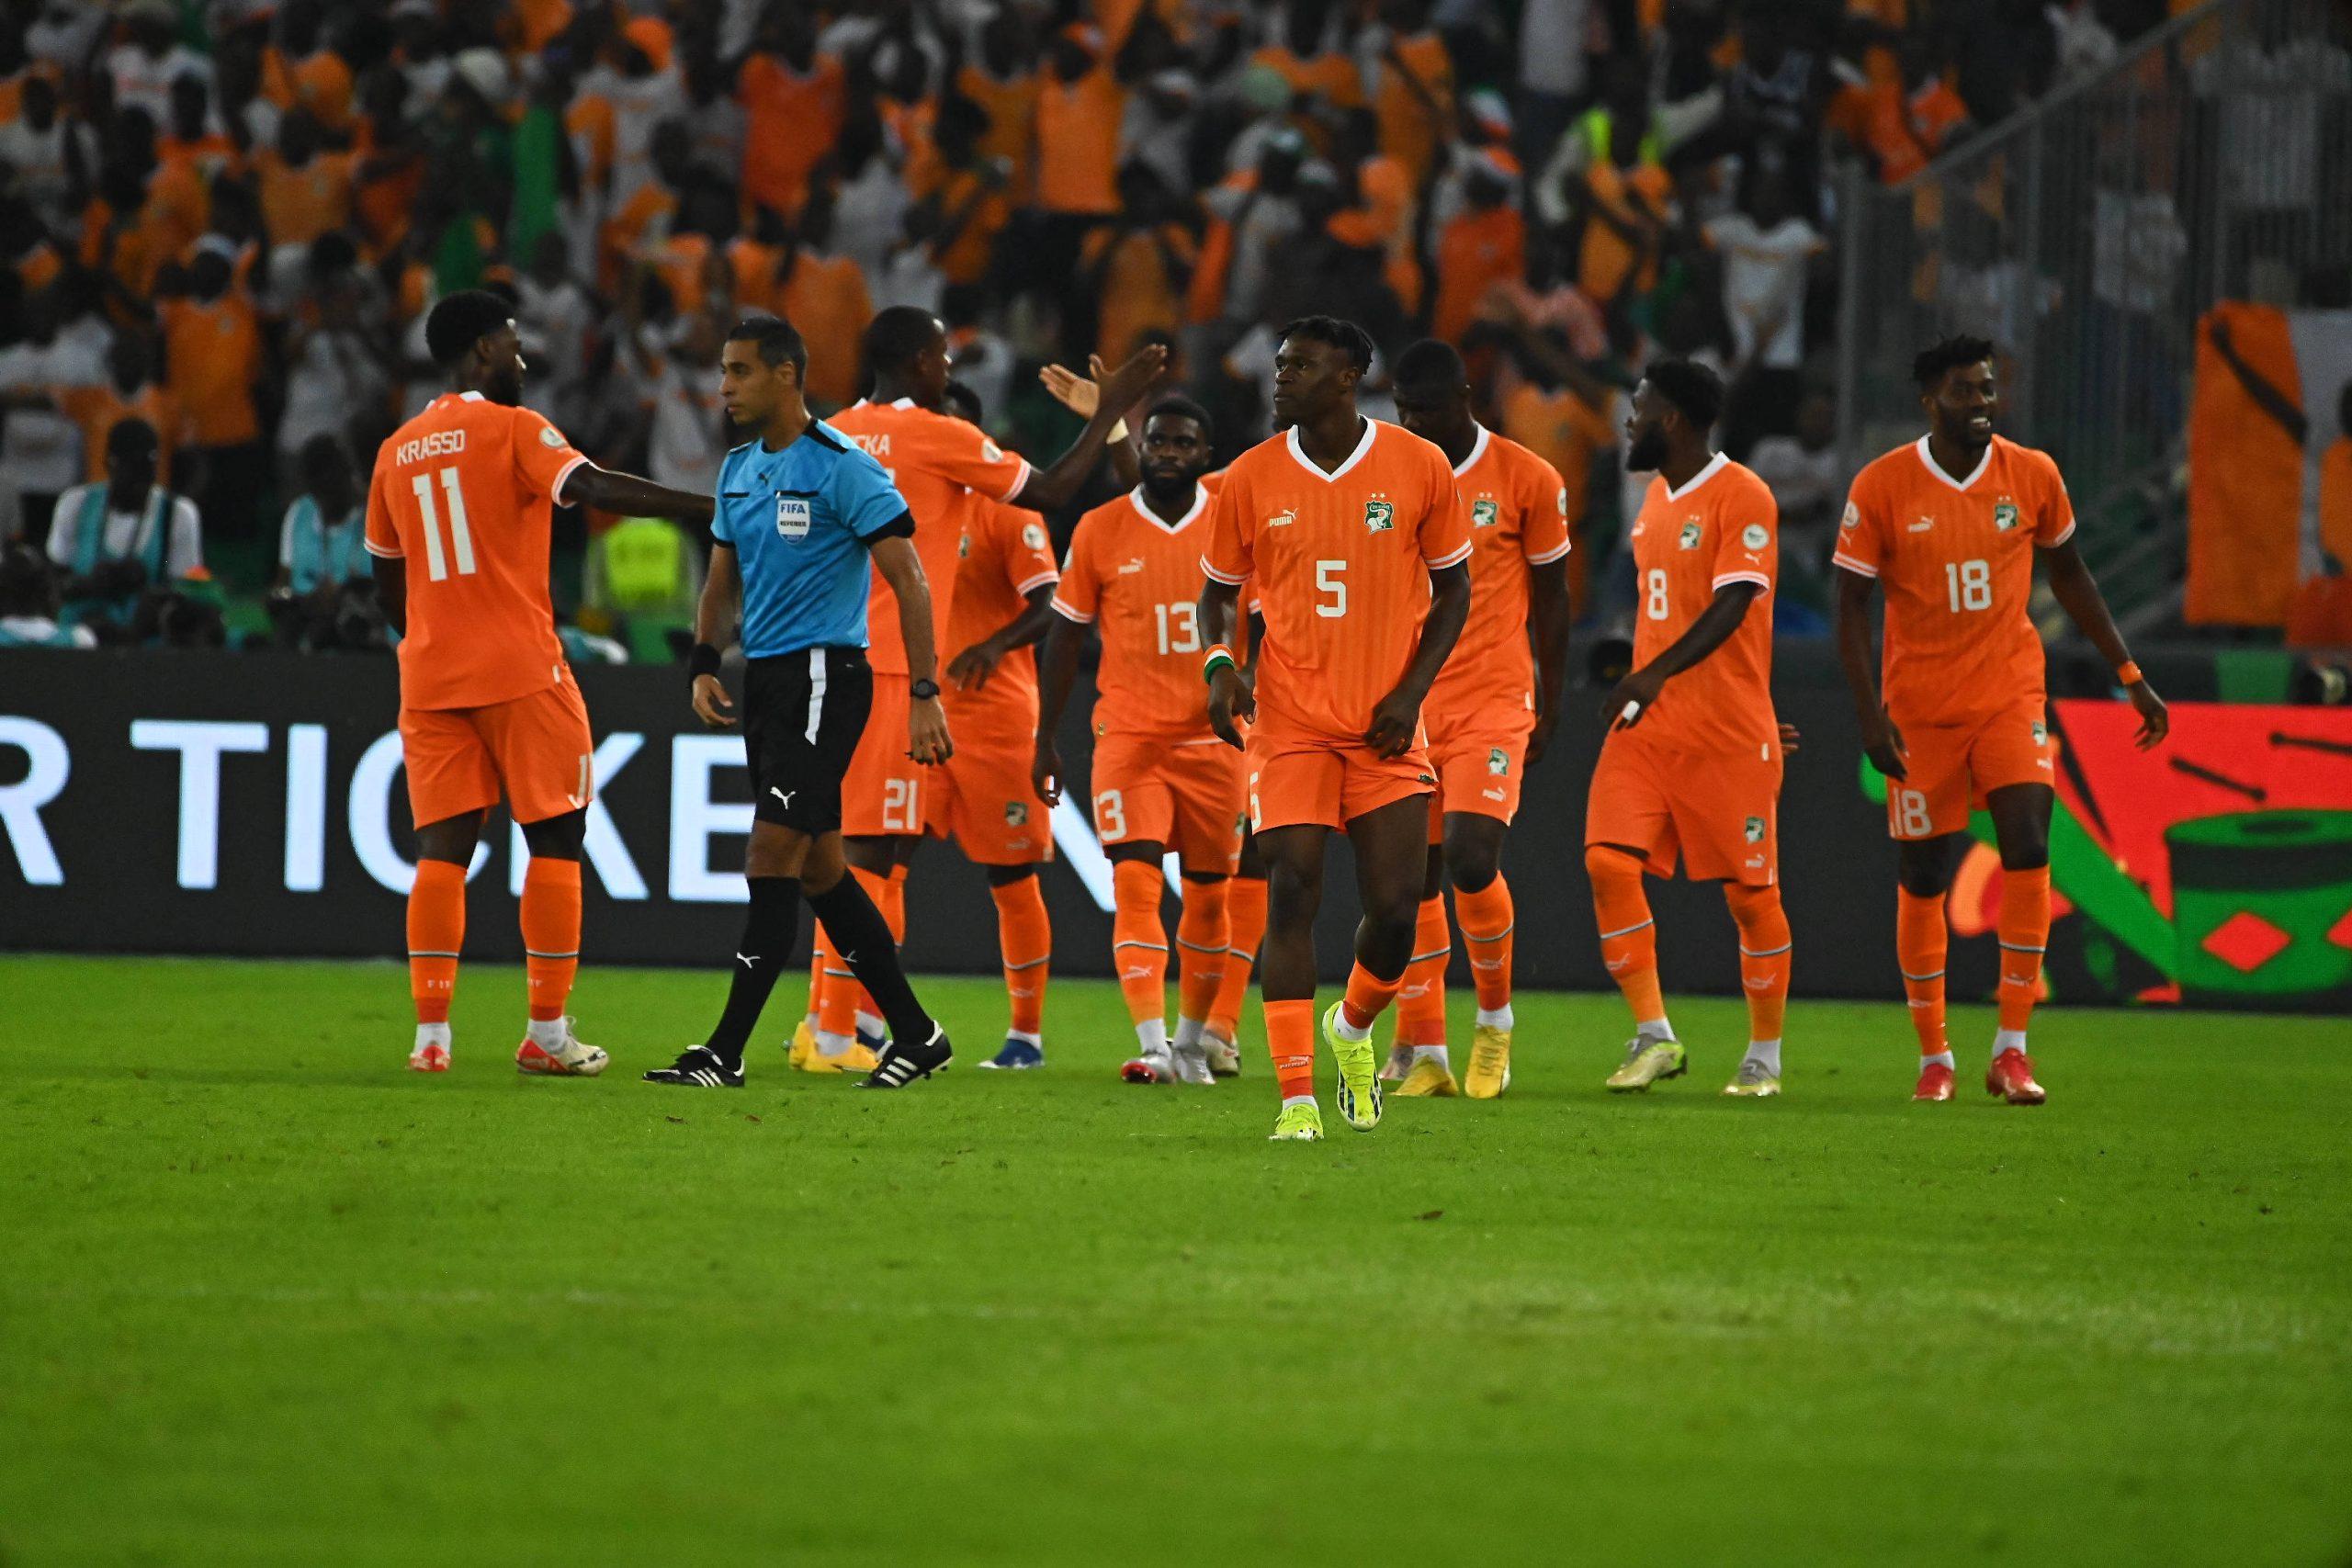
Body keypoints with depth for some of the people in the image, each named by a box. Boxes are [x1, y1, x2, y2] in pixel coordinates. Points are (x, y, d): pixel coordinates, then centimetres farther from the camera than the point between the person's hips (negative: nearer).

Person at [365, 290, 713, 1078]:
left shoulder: (397, 452, 13)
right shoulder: (512, 430, -5)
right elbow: (594, 489, -22)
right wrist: (706, 508, -23)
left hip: (431, 679, 5)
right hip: (520, 672, -5)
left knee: (443, 847, 4)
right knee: (556, 840, 4)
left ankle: (430, 1033, -6)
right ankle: (547, 1032, 1)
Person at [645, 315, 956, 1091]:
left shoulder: (844, 469, -11)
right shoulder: (739, 470, 13)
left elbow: (908, 581, -13)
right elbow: (723, 580, 23)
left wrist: (924, 696, -18)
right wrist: (705, 665, 7)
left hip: (824, 675, -9)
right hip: (764, 677, 9)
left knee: (774, 854, -12)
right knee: (819, 869, 10)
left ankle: (726, 1054, -14)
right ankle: (914, 1033, 18)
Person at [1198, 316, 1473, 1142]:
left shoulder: (1419, 468, -2)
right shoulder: (1250, 479, 1)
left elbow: (1453, 588, 8)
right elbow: (1219, 590, 12)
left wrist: (1412, 688, -4)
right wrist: (1219, 664, -8)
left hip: (1387, 727, 0)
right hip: (1290, 723, 0)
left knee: (1394, 911, -4)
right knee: (1292, 896, -11)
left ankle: (1353, 1028, 28)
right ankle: (1296, 1096, -11)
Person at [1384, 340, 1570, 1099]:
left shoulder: (1526, 480, -1)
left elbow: (1550, 598, 7)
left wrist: (1550, 708, 6)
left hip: (1493, 701, -3)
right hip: (1404, 703, 3)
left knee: (1472, 860, -17)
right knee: (1414, 878, 1)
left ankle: (1495, 1018, 5)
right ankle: (1422, 1052, 6)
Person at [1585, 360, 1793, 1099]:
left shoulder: (1741, 497, -11)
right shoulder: (1657, 497, 15)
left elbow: (1732, 604, -22)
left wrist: (1659, 673, -33)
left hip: (1728, 732, -7)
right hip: (1648, 726, 7)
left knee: (1749, 890, 1)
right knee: (1609, 863, -9)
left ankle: (1764, 1057, 13)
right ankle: (1652, 1036, -2)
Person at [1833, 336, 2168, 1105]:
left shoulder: (2032, 476, 0)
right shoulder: (1882, 487, -7)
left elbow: (2070, 576, 13)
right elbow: (1852, 607, -4)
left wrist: (2132, 677, 11)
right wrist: (1870, 715, -13)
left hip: (2010, 696, 1)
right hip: (1920, 712, -1)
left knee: (2028, 852, -17)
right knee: (1922, 881, 3)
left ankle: (2011, 1050, -11)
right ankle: (1933, 1056, 19)